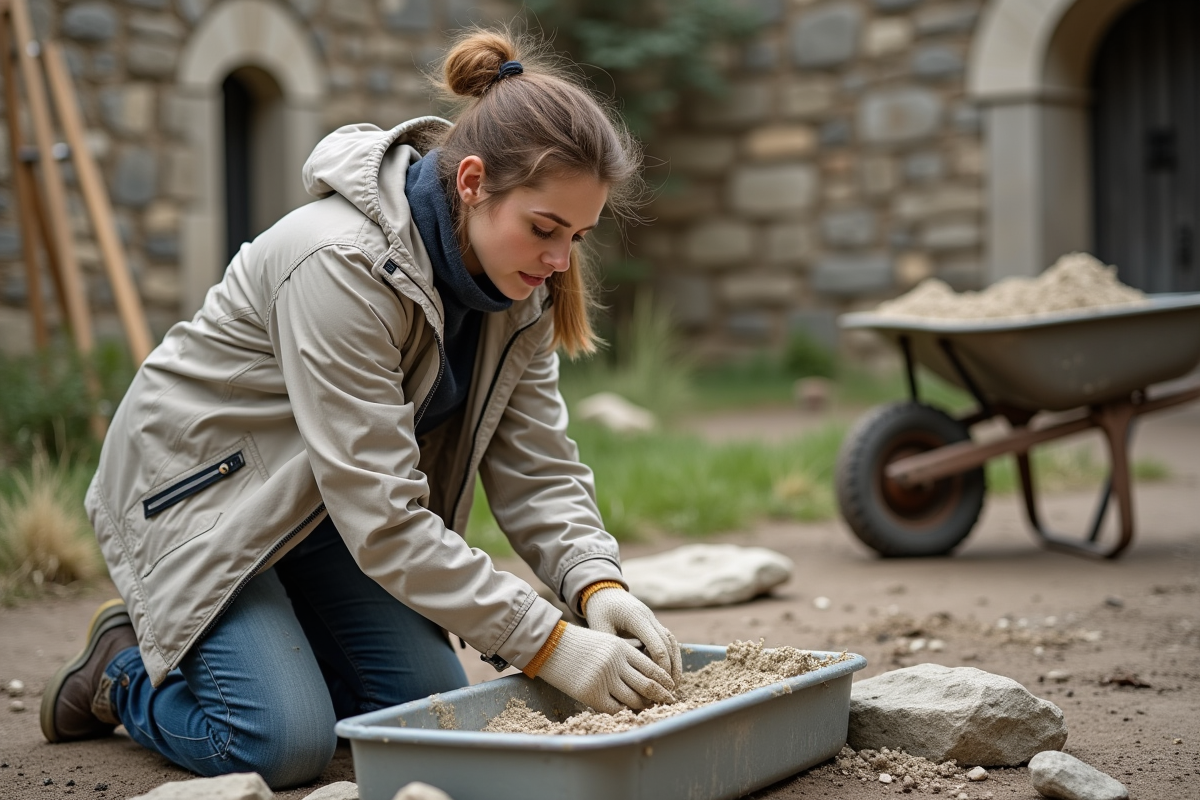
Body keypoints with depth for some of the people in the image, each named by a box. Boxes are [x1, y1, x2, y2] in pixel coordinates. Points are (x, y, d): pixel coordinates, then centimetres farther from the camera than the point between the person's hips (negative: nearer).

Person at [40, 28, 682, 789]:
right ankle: (126, 665, 10)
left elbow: (537, 466, -9)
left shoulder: (520, 281, -10)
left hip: (323, 501, 8)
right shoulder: (343, 263, -34)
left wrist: (598, 583, -28)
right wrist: (549, 643, -36)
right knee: (286, 744, -19)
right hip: (199, 487, -7)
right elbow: (383, 521, -36)